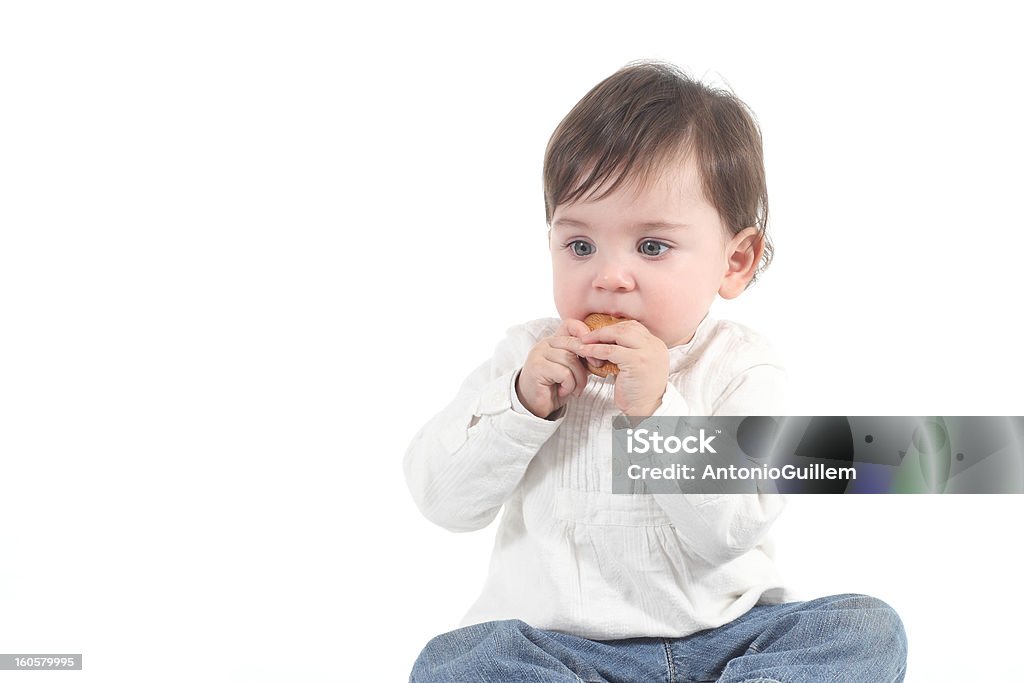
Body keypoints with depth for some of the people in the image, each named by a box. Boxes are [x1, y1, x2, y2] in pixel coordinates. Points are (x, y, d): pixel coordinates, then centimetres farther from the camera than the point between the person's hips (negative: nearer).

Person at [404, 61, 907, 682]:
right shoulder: (533, 356, 2)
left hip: (722, 633, 0)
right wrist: (523, 405, -17)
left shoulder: (739, 369, -4)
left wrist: (657, 410, -25)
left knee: (869, 629, -18)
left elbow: (735, 529, -15)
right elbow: (442, 498, -3)